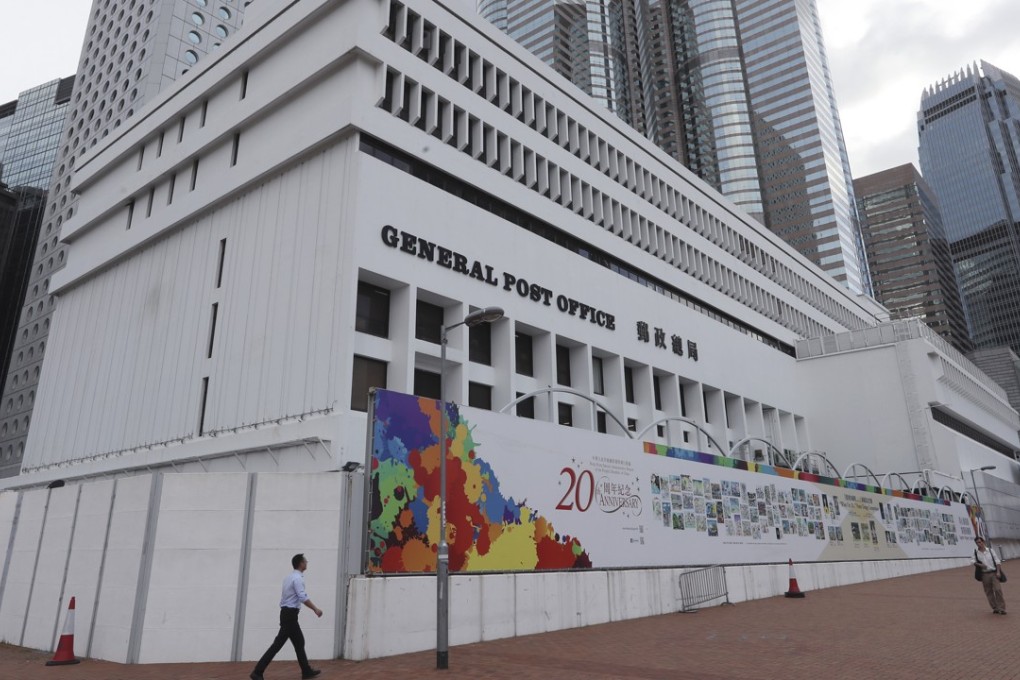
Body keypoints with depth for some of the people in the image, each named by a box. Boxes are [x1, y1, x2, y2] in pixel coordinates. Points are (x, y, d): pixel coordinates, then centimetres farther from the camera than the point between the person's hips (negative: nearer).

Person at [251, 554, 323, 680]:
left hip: (287, 613, 10)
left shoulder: (290, 576, 14)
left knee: (299, 642, 14)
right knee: (278, 644, -7)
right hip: (290, 614, -10)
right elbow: (303, 598, -25)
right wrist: (315, 609, -18)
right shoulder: (298, 578, -16)